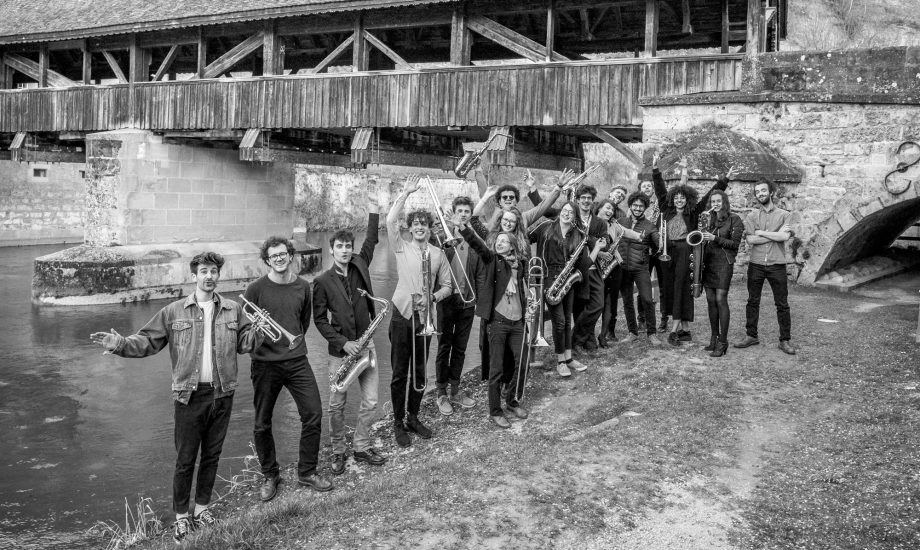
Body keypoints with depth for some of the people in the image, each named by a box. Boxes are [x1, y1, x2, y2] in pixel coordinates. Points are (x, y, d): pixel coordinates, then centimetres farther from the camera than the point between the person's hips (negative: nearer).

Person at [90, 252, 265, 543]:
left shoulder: (233, 310, 5)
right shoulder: (174, 311, 0)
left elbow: (244, 344, 5)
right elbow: (147, 341, 1)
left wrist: (258, 330, -14)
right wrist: (120, 344, -15)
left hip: (222, 394, 2)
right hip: (189, 396, -2)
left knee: (211, 456, 14)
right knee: (185, 459, 4)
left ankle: (202, 508, 31)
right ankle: (181, 516, 19)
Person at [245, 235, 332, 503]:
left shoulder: (302, 287, 5)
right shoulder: (256, 289, -6)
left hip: (297, 361, 3)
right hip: (265, 364, -2)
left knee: (313, 415, -1)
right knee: (262, 424, 6)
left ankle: (307, 472, 17)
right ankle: (270, 476, 26)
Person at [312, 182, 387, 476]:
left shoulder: (360, 265, 3)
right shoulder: (322, 281, -6)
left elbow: (371, 240, 0)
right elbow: (320, 319, -4)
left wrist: (373, 209, -11)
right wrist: (343, 342, -12)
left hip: (366, 344, 3)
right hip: (339, 349, -3)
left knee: (370, 402, 6)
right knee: (337, 405, 6)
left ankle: (362, 447, 23)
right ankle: (338, 452, 22)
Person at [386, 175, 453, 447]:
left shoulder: (438, 254, 8)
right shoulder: (401, 248, 1)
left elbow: (447, 286, 10)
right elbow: (390, 221, -14)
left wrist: (434, 296, -10)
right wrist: (405, 193, -15)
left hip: (425, 317, 3)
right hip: (402, 316, -3)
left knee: (419, 371, 12)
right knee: (400, 372, 3)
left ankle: (413, 417, 28)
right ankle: (399, 422, 14)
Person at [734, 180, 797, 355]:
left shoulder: (783, 214, 3)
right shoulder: (751, 215, 7)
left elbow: (785, 237, -14)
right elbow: (750, 240, -8)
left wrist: (760, 232, -9)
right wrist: (775, 234, -9)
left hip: (777, 265, -1)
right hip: (756, 265, 2)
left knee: (782, 304, 3)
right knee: (752, 302, 8)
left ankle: (785, 340, 10)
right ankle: (751, 336, 19)